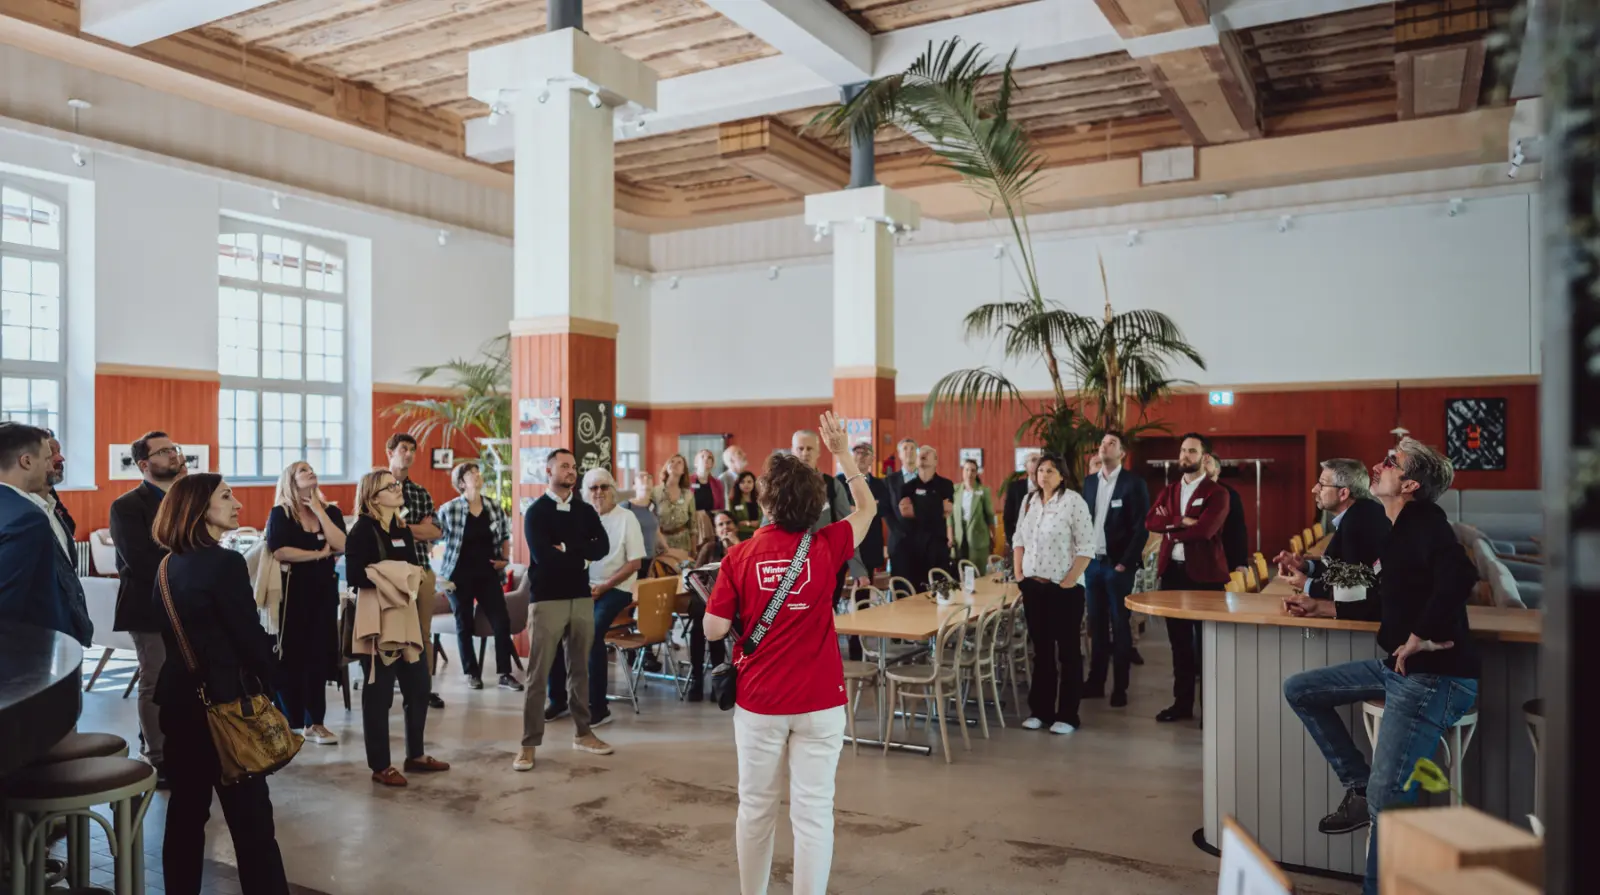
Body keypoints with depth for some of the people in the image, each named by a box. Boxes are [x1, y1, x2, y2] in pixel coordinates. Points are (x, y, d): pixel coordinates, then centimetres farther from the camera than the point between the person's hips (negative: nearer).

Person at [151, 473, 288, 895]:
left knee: (185, 809, 16)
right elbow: (250, 635, -15)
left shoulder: (167, 565, 8)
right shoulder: (224, 563, -17)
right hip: (225, 700, -8)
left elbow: (175, 633, 13)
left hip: (181, 695, 8)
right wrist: (273, 682, -1)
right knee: (250, 815, -2)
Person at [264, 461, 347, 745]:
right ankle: (287, 724, 9)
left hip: (323, 590, 4)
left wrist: (320, 512, -9)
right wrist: (319, 554, -10)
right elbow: (278, 552, -16)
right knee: (291, 657, -1)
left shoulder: (331, 511, 8)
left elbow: (341, 546, -8)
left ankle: (315, 723, 13)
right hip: (292, 591, -3)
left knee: (319, 655, 5)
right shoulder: (280, 513, -2)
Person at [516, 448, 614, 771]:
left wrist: (566, 548, -13)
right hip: (547, 599, -4)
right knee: (538, 674, -2)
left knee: (579, 669, 13)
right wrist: (581, 556, -7)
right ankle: (529, 744, 4)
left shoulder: (586, 511, 11)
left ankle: (583, 733, 24)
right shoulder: (536, 511, -3)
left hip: (582, 597, 5)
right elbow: (543, 556, -16)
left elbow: (602, 547, -3)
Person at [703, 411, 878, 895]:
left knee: (755, 806, 16)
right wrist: (843, 452, 16)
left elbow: (714, 630, -7)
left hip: (758, 698, 1)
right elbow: (868, 509, 11)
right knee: (813, 810, 6)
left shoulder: (740, 555, -9)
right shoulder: (826, 547, -8)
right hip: (819, 699, -1)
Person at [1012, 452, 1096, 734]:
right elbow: (1019, 540, 17)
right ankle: (1040, 710, 22)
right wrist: (1018, 574, 6)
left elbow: (1087, 547, -12)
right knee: (1041, 650, 13)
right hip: (1034, 586, 6)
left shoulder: (1073, 501, -10)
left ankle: (1068, 715, 12)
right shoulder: (1029, 502, 9)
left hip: (1064, 588, -5)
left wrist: (1069, 581, -15)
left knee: (1068, 652, 5)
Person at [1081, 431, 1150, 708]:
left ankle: (1120, 687, 10)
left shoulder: (1133, 483, -6)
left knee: (1119, 625, 2)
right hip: (1092, 562, 5)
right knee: (1096, 624, 11)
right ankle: (1095, 681, 19)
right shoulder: (1089, 482, 11)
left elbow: (1141, 527, -10)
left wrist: (1125, 562, -13)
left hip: (1118, 564, -5)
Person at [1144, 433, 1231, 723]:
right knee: (1179, 641, 12)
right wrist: (1181, 520, -18)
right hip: (1172, 572, 5)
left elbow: (1205, 529, -21)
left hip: (1204, 574, -5)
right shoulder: (1168, 491, 12)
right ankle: (1183, 702, 21)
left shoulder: (1217, 494, -5)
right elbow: (1150, 521, -4)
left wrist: (1171, 529, -8)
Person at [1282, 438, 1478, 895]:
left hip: (1434, 677, -10)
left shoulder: (1425, 520, -14)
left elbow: (1459, 576, -35)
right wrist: (1320, 607, 27)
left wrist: (1423, 637, -25)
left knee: (1386, 797, -17)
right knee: (1299, 690, 14)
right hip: (1396, 667, 10)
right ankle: (1359, 785, 16)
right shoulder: (1396, 532, 14)